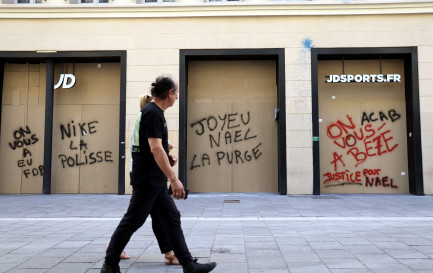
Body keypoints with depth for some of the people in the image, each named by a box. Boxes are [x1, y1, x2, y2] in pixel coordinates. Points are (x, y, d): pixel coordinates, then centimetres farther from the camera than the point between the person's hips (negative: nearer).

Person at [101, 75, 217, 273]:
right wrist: (174, 179, -27)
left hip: (156, 182, 10)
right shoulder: (153, 113, -16)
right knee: (132, 221, 1)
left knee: (171, 219, 8)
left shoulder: (153, 112, 15)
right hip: (147, 181, -10)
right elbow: (155, 149, -26)